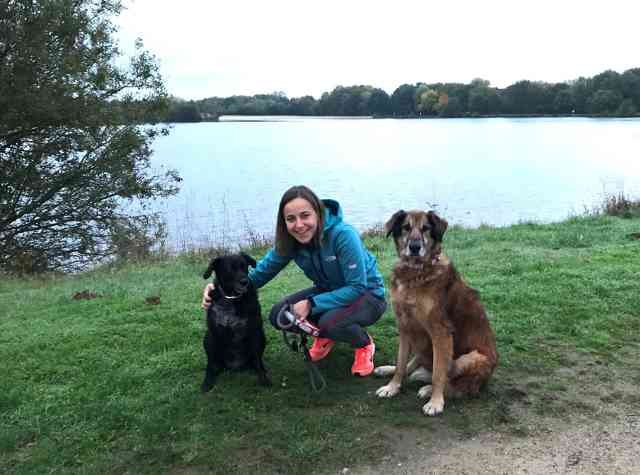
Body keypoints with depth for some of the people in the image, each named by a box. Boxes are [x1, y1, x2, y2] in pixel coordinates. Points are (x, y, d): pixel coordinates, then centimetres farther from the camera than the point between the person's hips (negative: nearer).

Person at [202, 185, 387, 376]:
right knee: (279, 315, -15)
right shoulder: (289, 241, -13)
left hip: (367, 294, -5)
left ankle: (364, 344, -2)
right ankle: (326, 335, 12)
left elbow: (357, 287, -29)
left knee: (331, 322, -36)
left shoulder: (343, 234, -30)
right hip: (329, 292, 6)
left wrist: (311, 304, -33)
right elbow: (262, 270, -10)